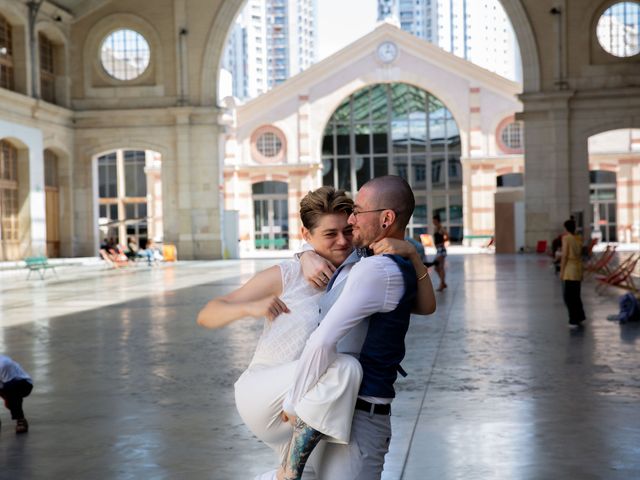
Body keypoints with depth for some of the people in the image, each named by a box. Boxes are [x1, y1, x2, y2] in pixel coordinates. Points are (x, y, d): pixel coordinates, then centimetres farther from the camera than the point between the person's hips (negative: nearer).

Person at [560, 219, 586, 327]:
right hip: (578, 269, 7)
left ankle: (574, 320, -3)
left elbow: (564, 255, -15)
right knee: (575, 295, 18)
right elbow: (580, 255, 11)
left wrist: (561, 271, -10)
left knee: (568, 296, -1)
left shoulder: (566, 238, -11)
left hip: (569, 270, -7)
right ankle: (580, 317, 25)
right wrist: (581, 273, 18)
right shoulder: (578, 239, 7)